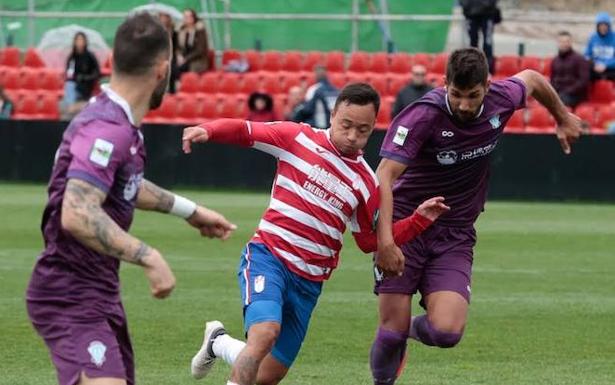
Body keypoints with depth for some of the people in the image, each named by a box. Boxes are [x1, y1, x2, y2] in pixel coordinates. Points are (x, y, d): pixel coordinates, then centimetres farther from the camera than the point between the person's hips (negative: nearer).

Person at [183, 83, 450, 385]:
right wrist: (207, 131, -20)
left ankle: (217, 343, 34)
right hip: (267, 257, -4)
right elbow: (243, 131, 0)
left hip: (308, 282, 4)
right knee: (266, 332, -33)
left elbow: (370, 241, 17)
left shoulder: (365, 182, 9)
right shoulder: (297, 139, 0)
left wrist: (419, 220, 5)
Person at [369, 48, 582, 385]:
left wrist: (563, 118, 33)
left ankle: (415, 328, 20)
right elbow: (385, 175, -29)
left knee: (447, 331, -16)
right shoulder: (423, 116, -22)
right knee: (393, 330, -8)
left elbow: (532, 79, 16)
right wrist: (385, 240, -41)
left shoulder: (501, 100, -8)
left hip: (455, 236, 3)